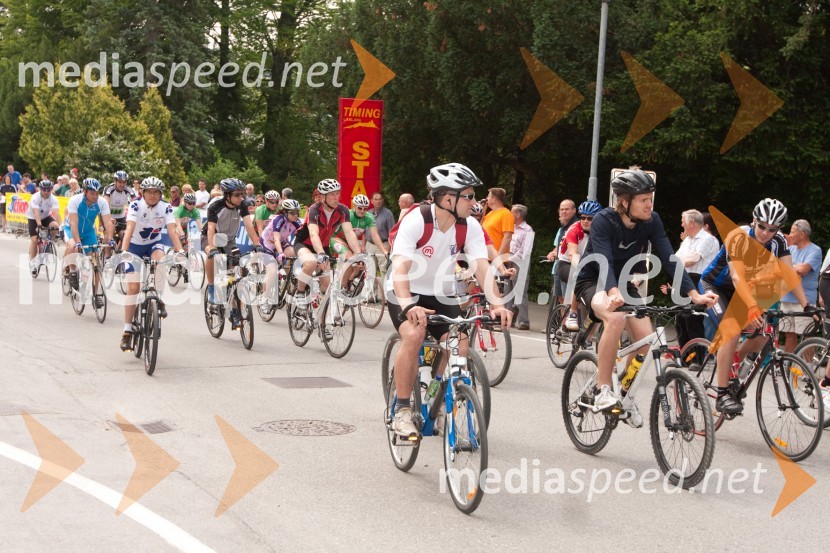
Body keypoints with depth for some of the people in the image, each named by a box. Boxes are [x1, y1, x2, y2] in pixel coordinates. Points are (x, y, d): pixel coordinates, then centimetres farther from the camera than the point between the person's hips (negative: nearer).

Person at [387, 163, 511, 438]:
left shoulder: (470, 226, -13)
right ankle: (402, 411, -15)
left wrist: (497, 304, -38)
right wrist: (408, 305, -53)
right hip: (406, 292, -4)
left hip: (441, 294, 4)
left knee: (459, 346, -18)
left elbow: (482, 267, -21)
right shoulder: (415, 221, -26)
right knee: (414, 335, -31)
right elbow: (400, 268, -36)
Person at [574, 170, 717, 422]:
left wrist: (694, 294, -28)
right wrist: (613, 293, -57)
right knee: (616, 317, -37)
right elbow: (603, 262, -37)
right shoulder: (604, 220, -25)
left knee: (645, 337, -17)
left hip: (623, 283, 5)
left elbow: (668, 258, -16)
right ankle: (602, 390, -27)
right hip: (593, 281, -5)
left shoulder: (651, 221, -12)